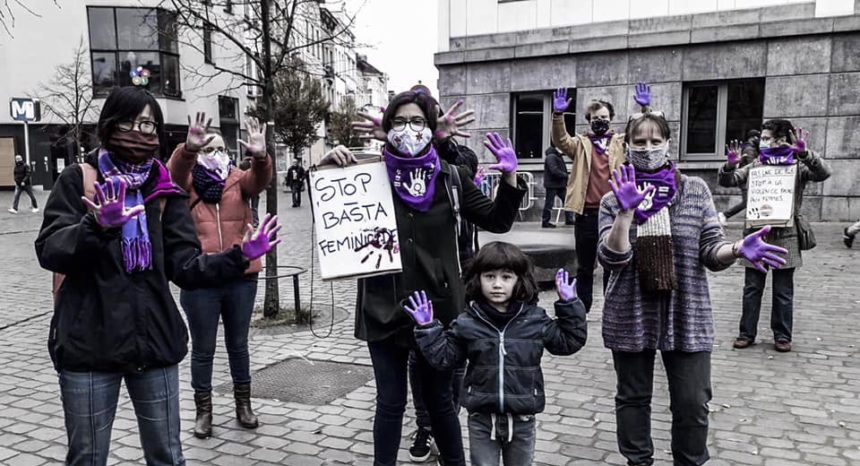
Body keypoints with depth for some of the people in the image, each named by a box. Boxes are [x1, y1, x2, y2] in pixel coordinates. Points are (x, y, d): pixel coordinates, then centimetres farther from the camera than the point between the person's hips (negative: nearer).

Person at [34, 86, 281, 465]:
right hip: (87, 346, -2)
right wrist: (98, 227, -32)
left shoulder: (166, 192, 5)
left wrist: (239, 257, -17)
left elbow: (185, 267, -2)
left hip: (155, 342, 2)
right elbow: (49, 250, -13)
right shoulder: (77, 180, -2)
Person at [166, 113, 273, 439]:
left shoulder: (239, 180, 5)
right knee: (203, 349, 10)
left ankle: (243, 404, 31)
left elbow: (260, 180, -15)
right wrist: (189, 147, -41)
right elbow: (175, 172, -19)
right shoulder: (188, 182, 2)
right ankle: (203, 410, 25)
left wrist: (260, 155, -38)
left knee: (238, 345, 16)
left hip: (241, 277, 2)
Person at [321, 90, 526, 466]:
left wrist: (509, 177, -9)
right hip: (384, 307, 0)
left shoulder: (449, 177, 1)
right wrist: (327, 165, -11)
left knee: (439, 399, 15)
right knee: (390, 402, 9)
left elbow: (497, 221, 6)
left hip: (438, 305, 1)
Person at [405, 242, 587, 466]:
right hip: (481, 418, 0)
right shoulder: (467, 323, -5)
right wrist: (428, 329, -9)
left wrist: (569, 305, -4)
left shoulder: (535, 320, -5)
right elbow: (443, 357, 0)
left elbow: (569, 341, 2)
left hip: (521, 418, 1)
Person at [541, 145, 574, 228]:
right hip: (552, 184, -10)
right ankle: (545, 222, 3)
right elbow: (554, 170, -25)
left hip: (560, 184, 10)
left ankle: (569, 220, 16)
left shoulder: (558, 156, 18)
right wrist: (565, 175, -14)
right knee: (549, 203, -4)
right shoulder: (551, 157, -14)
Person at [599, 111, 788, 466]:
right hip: (630, 316, 0)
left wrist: (739, 249, -22)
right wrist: (626, 212, -23)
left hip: (687, 315, 0)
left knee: (692, 403, 6)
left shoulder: (695, 190, 0)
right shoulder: (615, 198, 0)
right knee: (633, 398, 13)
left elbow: (711, 251, 0)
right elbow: (611, 258, -10)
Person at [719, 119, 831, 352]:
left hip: (785, 237, -2)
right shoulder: (755, 165, 7)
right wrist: (730, 166, -18)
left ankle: (782, 336, 18)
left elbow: (824, 173, -15)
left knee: (783, 291, 7)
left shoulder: (798, 165, 0)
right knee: (752, 288, 7)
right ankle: (747, 333, 15)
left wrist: (805, 154, -31)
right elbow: (727, 182, 4)